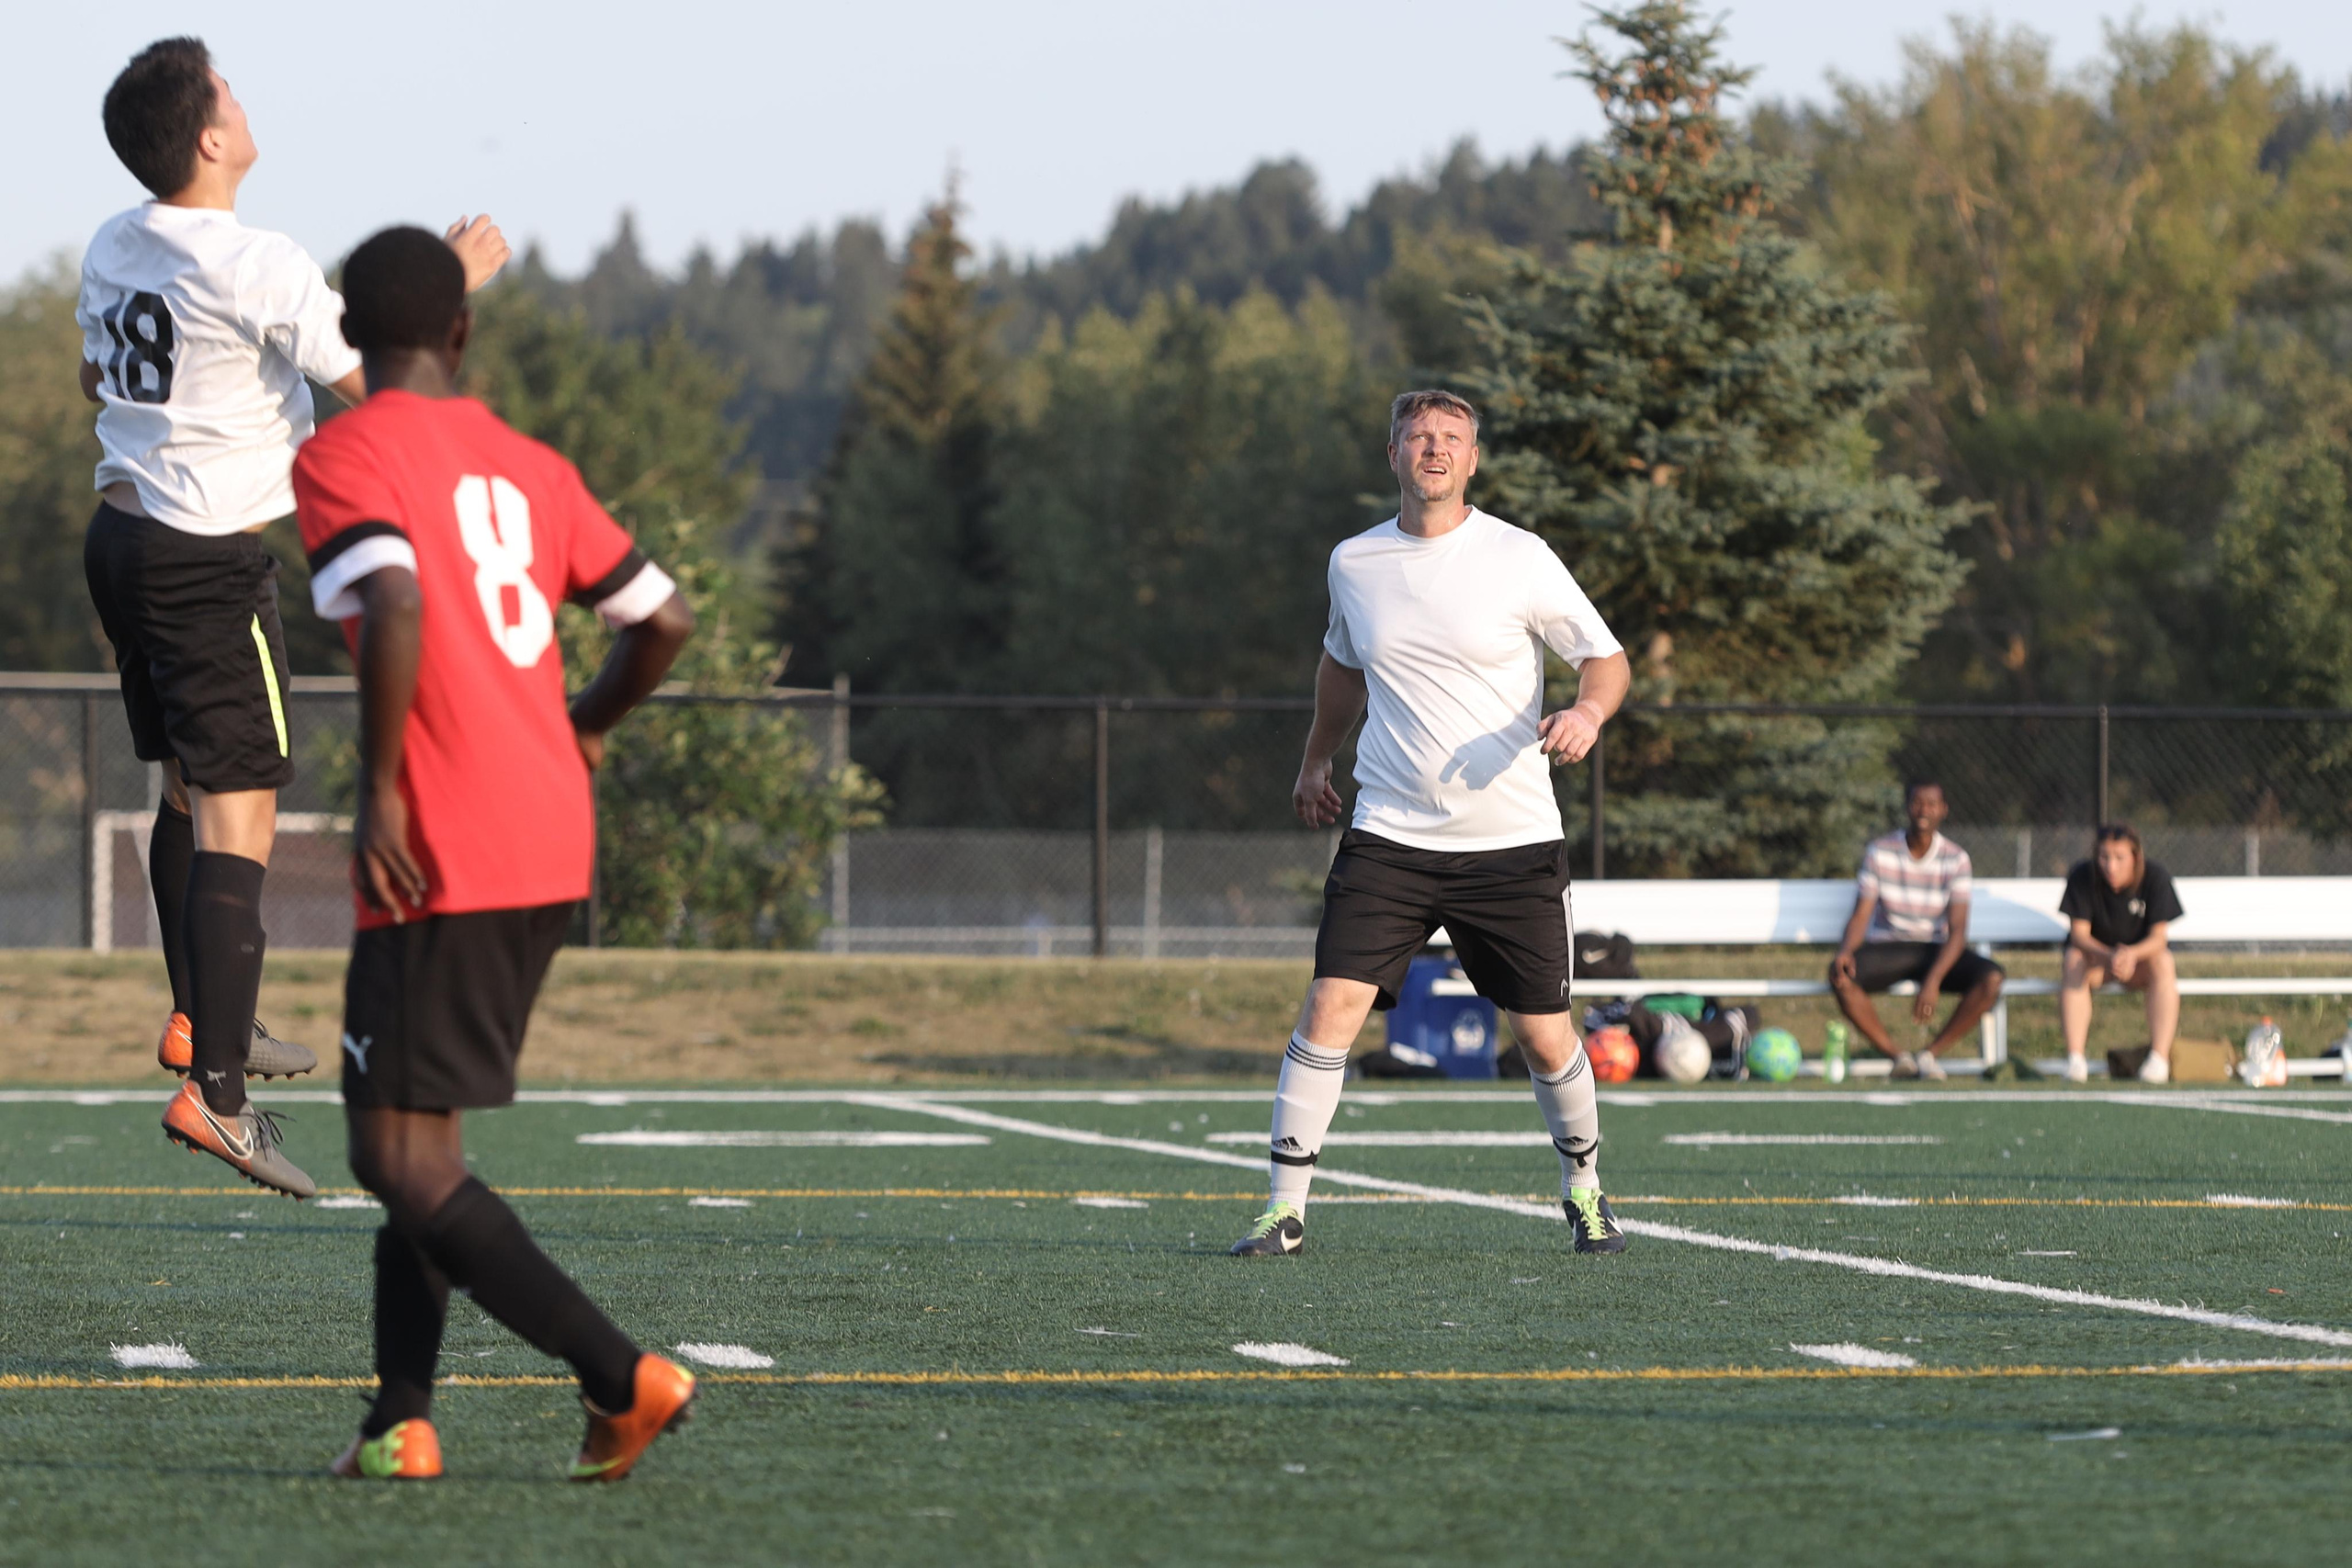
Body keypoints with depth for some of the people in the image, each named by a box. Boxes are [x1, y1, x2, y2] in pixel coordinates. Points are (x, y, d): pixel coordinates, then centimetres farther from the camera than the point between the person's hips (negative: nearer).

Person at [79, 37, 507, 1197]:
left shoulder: (111, 249, 6)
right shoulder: (258, 270, -20)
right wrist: (453, 285, 0)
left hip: (120, 529, 9)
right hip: (210, 561, -9)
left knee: (186, 791, 23)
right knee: (236, 822, -9)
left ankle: (202, 1021, 34)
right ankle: (213, 1090, -16)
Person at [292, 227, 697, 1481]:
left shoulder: (340, 461, -6)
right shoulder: (530, 468, 14)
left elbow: (397, 605, -23)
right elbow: (662, 617, 16)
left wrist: (377, 790, -18)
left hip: (442, 860, -8)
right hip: (555, 849, 8)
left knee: (402, 1163, -5)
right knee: (415, 1142, 17)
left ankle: (623, 1379, -13)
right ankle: (402, 1419, 12)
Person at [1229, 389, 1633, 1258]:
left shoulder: (1519, 558, -5)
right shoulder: (1354, 564, 5)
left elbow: (1606, 656, 0)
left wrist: (1589, 710, -21)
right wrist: (1316, 760, 31)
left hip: (1512, 842, -1)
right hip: (1388, 836, 2)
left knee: (1544, 1035, 4)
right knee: (1330, 1006, -13)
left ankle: (1584, 1189, 28)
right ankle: (1284, 1210, -7)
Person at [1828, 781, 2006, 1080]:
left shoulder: (1955, 859, -5)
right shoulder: (1879, 852, -3)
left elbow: (1957, 930, -13)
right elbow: (1860, 915, -5)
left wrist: (1933, 981, -29)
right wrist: (1846, 949, -30)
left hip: (1938, 953, 0)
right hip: (1886, 949, 0)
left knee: (1990, 979, -30)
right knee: (1840, 975, -33)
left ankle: (1929, 1053, -19)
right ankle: (1896, 1055, -21)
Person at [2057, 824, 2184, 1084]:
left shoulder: (2156, 877, -16)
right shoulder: (2082, 877, -16)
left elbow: (2159, 936, -20)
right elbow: (2078, 934, -19)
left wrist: (2131, 954, -43)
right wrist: (2109, 956, -40)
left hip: (2141, 956, 0)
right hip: (2095, 953, 0)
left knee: (2163, 964, -32)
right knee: (2074, 963, -32)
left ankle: (2160, 1058, -38)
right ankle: (2075, 1060, -40)